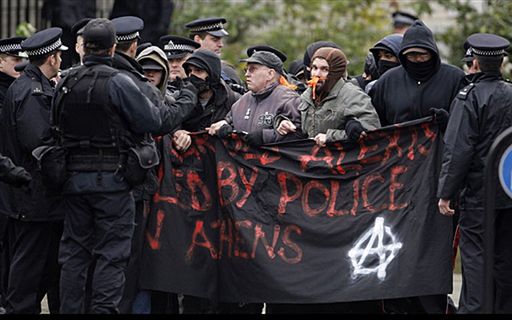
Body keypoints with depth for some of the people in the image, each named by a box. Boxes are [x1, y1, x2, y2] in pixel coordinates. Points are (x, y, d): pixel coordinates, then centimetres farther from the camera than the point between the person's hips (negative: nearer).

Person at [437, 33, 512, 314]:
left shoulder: (469, 97, -11)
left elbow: (458, 150, -15)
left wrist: (445, 193, -11)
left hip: (479, 192, -6)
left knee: (474, 254, -4)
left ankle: (473, 309, -9)